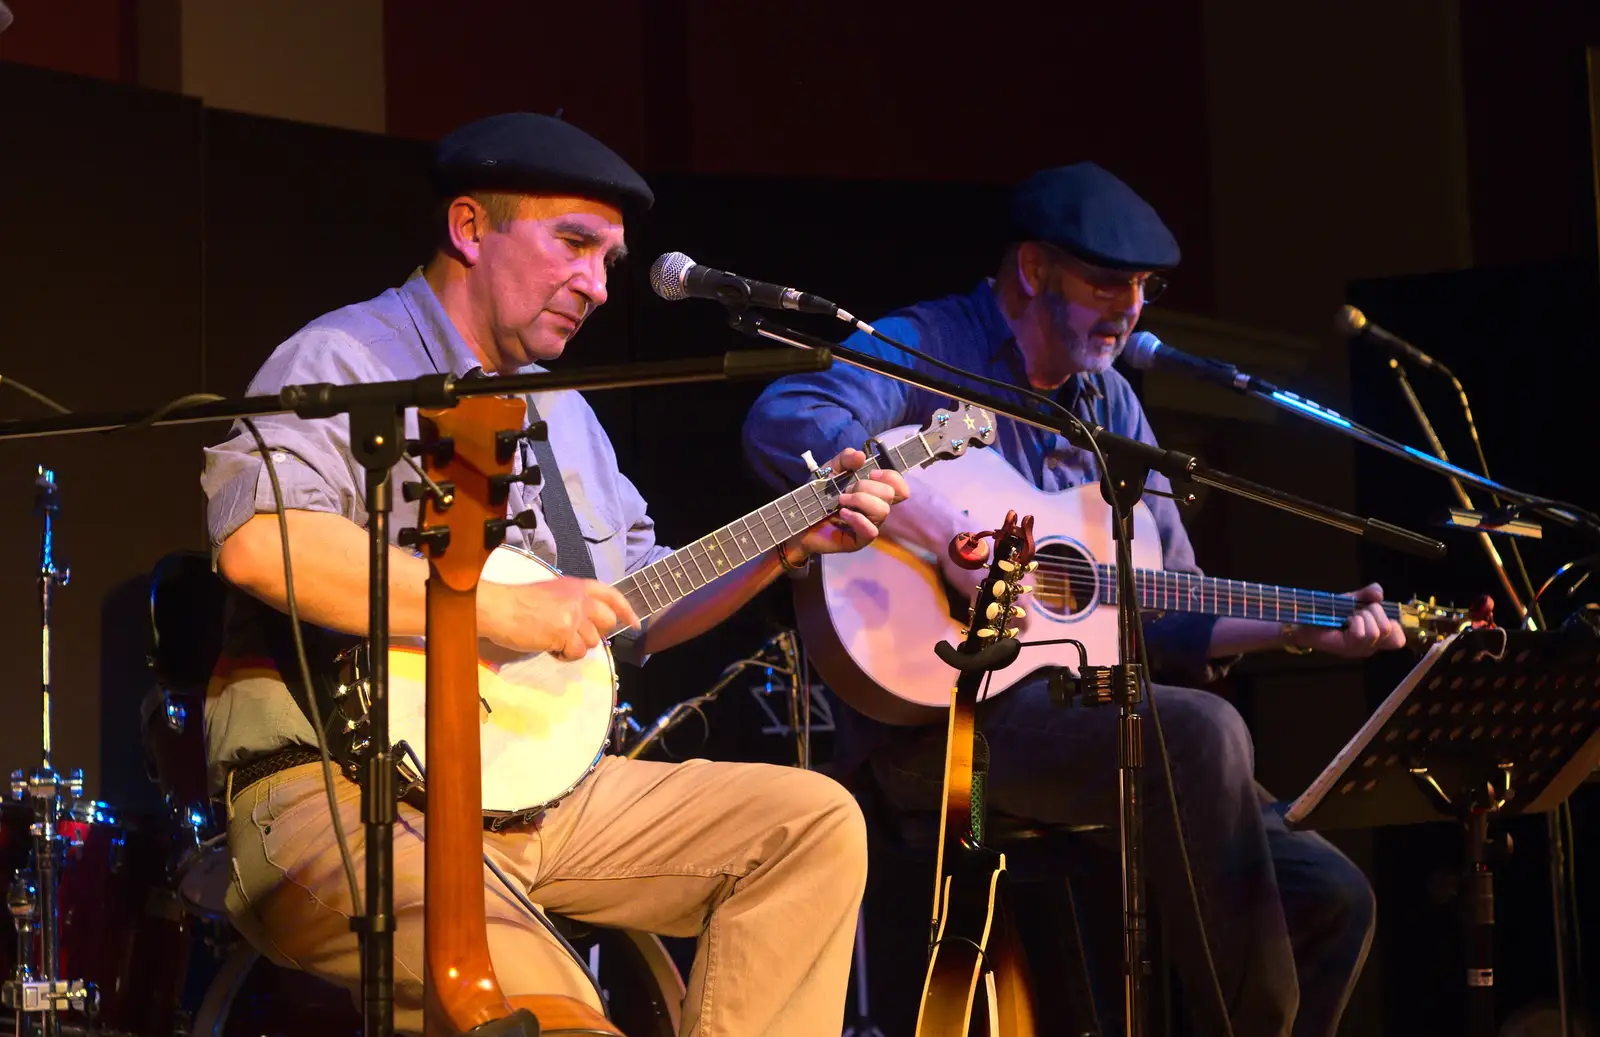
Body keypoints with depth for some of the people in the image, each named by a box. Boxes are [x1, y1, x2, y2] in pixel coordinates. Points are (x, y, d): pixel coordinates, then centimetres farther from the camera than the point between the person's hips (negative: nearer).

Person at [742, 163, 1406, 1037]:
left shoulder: (1107, 403, 17)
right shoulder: (927, 348, -5)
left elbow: (1169, 611, 20)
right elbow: (783, 426, -27)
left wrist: (1298, 627, 5)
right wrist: (951, 533, -30)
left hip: (1080, 718, 8)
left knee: (1330, 896, -4)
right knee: (1201, 733, -32)